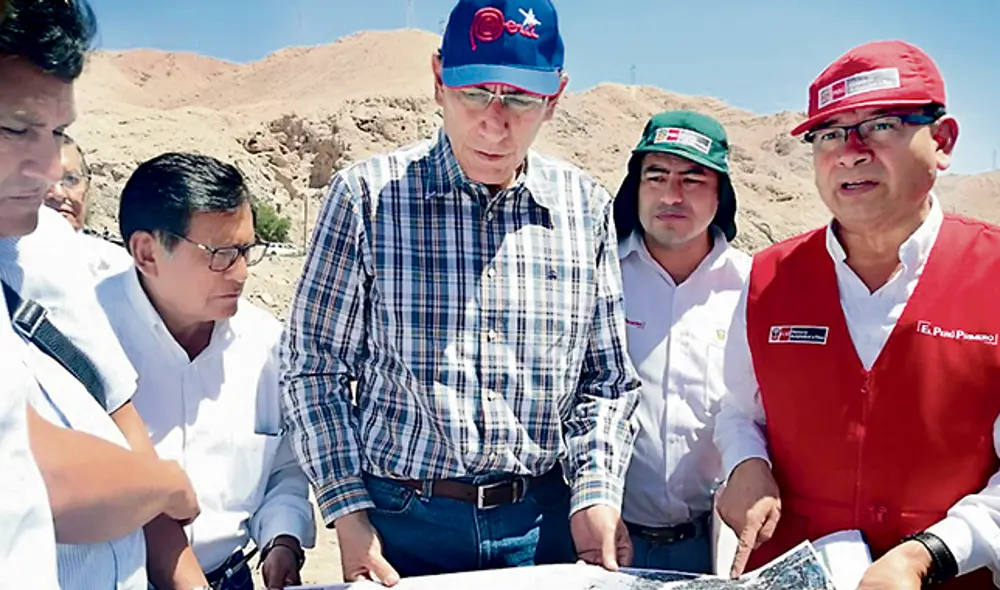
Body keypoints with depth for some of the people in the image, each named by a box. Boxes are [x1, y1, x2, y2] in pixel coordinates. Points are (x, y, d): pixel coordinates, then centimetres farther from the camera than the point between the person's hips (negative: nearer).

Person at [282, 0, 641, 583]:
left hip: (546, 519, 2)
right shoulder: (366, 196, -8)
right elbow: (316, 368, -3)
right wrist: (349, 516, -7)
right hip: (403, 518, -2)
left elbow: (609, 381, 5)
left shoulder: (588, 207, -1)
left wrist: (596, 495, -6)